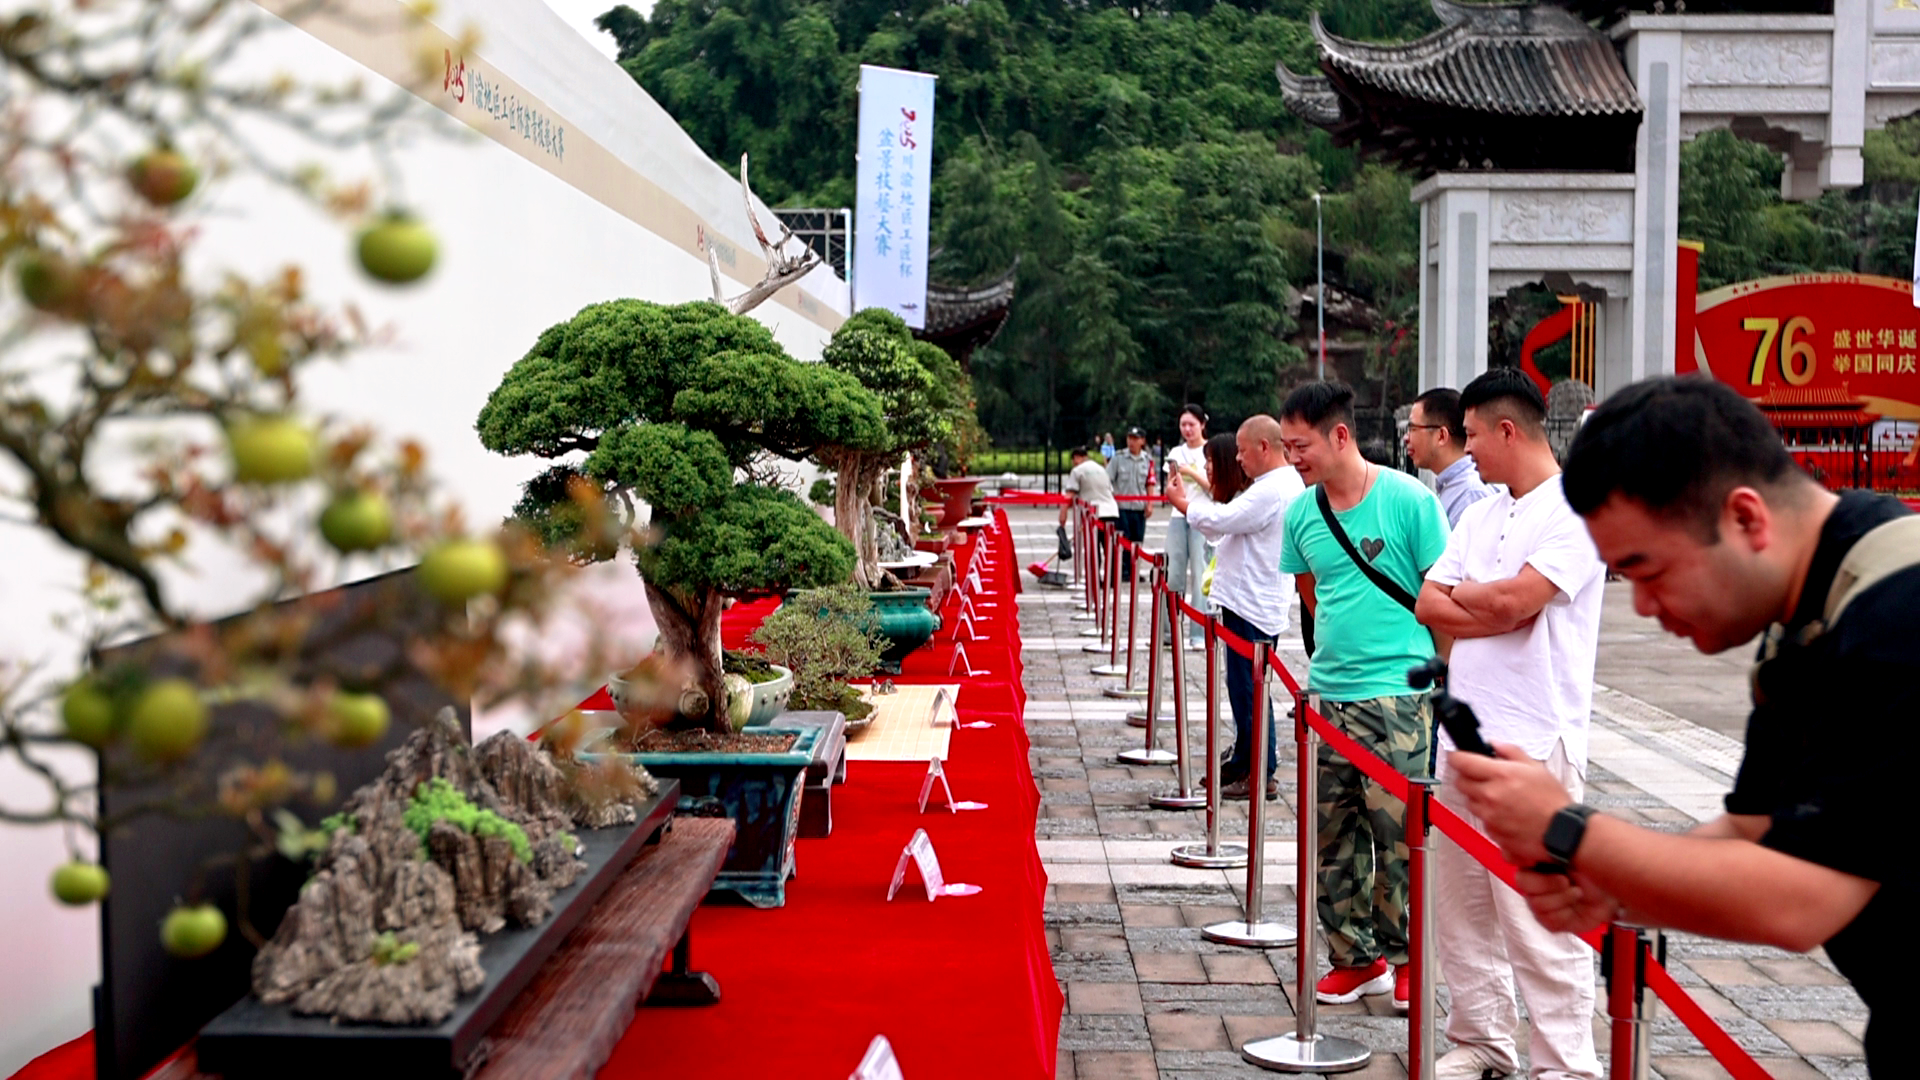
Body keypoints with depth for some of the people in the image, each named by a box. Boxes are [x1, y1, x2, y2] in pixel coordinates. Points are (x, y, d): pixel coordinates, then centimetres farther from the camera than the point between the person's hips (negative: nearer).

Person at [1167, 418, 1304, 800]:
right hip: (1249, 601, 11)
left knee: (1249, 690, -5)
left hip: (1253, 607, -11)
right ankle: (1242, 764, 26)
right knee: (1244, 687, 17)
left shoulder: (1274, 490, -17)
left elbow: (1222, 519, -20)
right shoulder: (1284, 484, 17)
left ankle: (1261, 775, 1)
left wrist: (1183, 502, -3)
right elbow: (1229, 523, 18)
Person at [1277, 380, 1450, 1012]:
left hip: (1397, 694, -6)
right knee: (1332, 832, 9)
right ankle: (1354, 957, 21)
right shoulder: (1302, 514, 7)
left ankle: (1404, 956, 14)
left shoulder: (1408, 500, -8)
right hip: (1327, 695, 6)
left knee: (1396, 830, -3)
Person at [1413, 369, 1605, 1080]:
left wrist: (1457, 593, 1)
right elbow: (1429, 607, 10)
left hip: (1533, 741, -8)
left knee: (1539, 916, -8)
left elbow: (1511, 600, -18)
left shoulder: (1574, 510, -8)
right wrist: (1490, 604, -7)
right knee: (1461, 903, 13)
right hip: (1465, 732, 8)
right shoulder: (1479, 516, 17)